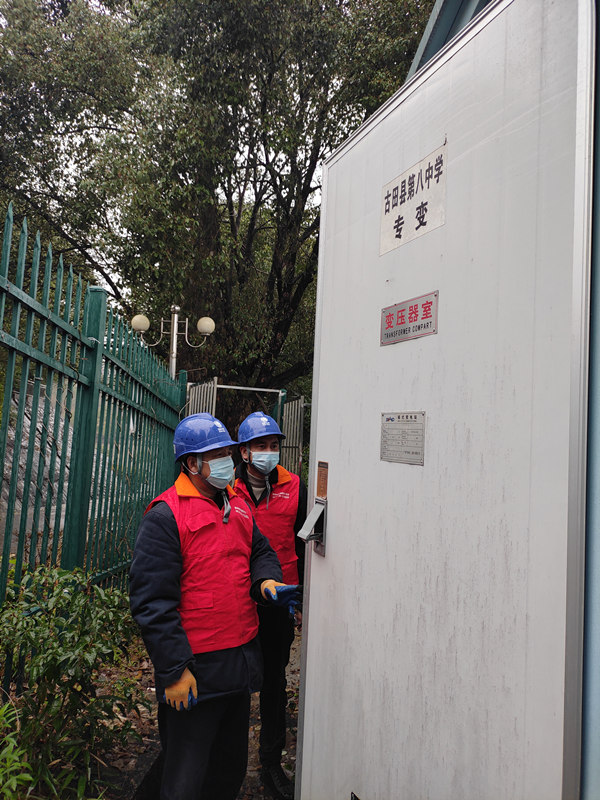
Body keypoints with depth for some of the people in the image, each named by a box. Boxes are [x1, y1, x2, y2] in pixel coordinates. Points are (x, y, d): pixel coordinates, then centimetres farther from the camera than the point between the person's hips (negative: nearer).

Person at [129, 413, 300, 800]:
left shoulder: (237, 505, 7)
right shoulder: (165, 516, -17)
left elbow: (261, 550, 20)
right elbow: (152, 600, -19)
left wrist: (266, 579, -4)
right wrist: (174, 670, -19)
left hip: (243, 660, 7)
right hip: (197, 669, -7)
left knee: (232, 766, 25)